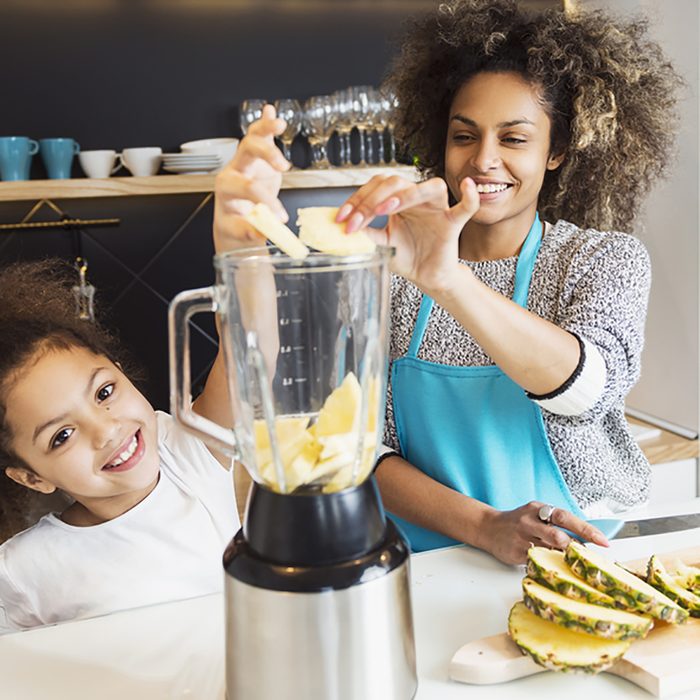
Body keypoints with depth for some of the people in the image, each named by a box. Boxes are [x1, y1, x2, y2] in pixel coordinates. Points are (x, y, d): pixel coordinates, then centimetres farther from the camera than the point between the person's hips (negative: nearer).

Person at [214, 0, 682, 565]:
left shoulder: (608, 260, -2)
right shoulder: (390, 267, 0)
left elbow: (590, 387, -23)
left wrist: (447, 280, -37)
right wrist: (483, 524, -19)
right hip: (428, 566, 0)